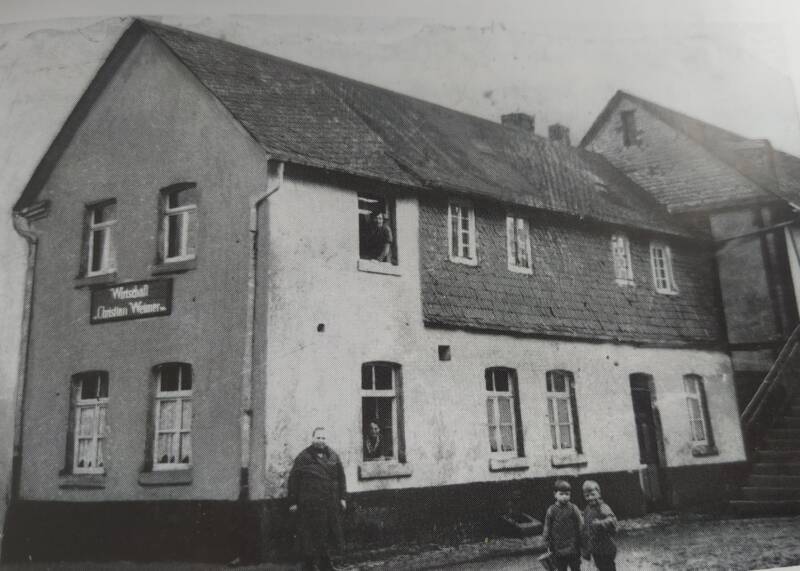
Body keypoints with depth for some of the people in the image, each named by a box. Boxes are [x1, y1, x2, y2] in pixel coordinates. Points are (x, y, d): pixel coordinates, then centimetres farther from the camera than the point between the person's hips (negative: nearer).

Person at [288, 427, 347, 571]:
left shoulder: (333, 456, 11)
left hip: (331, 504, 4)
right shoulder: (302, 458, 0)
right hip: (310, 505, -3)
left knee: (329, 535, 7)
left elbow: (341, 477, 14)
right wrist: (293, 502, -4)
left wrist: (342, 497, 9)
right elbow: (293, 481, -2)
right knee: (311, 537, 1)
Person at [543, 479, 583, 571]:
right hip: (558, 549, 1)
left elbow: (581, 525, -2)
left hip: (573, 547, 0)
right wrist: (547, 542, 4)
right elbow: (547, 529, 3)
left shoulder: (573, 508, -6)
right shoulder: (551, 510, -4)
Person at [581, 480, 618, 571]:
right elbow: (585, 532, 14)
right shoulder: (587, 511, 8)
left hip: (606, 549, -7)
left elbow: (612, 520, -35)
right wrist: (586, 550, 16)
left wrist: (600, 523, -48)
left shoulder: (603, 507, -15)